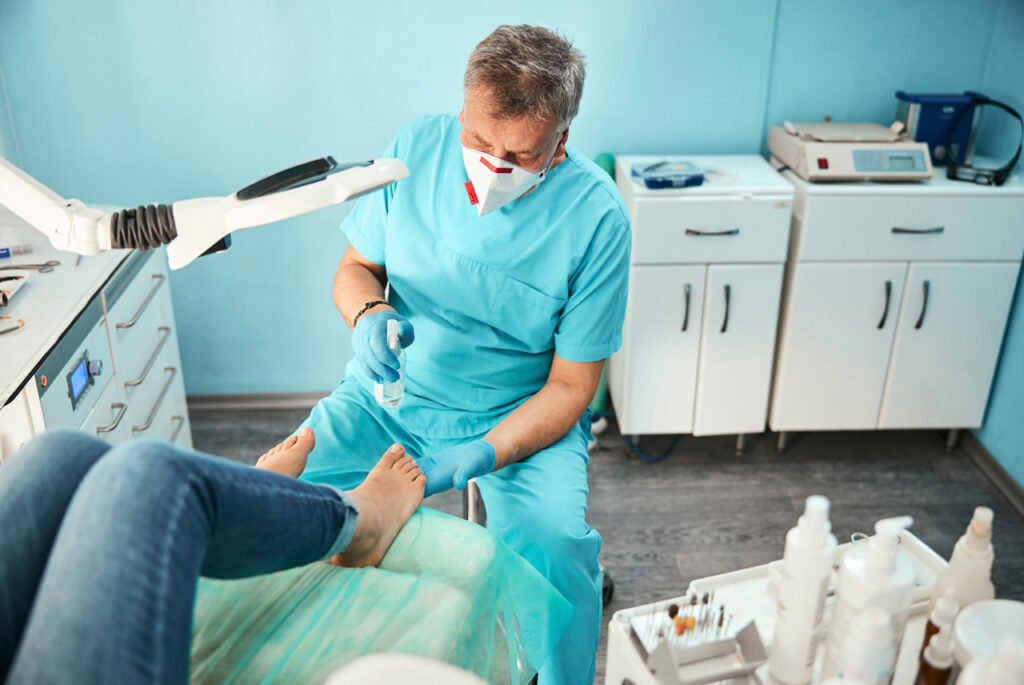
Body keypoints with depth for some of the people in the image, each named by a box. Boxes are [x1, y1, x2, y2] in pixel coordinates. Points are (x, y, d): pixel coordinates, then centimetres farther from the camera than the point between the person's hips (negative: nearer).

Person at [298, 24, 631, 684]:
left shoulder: (597, 216, -16)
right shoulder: (418, 145, -7)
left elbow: (570, 387, -11)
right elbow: (355, 265, 6)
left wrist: (479, 456, -25)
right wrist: (369, 312, -18)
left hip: (521, 415, -2)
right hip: (389, 392, 3)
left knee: (555, 546, -28)